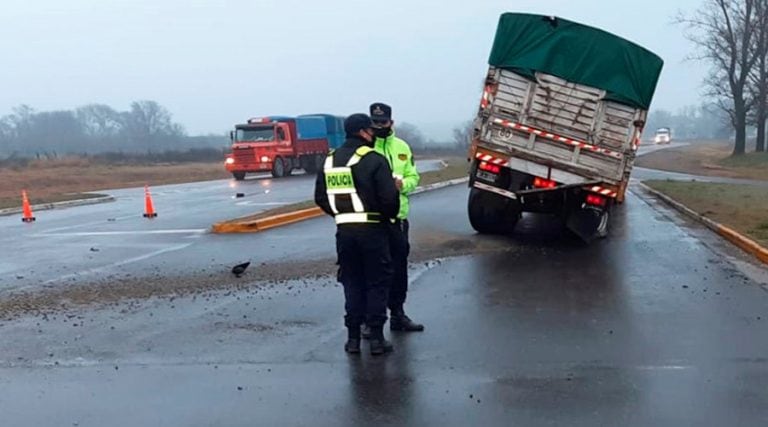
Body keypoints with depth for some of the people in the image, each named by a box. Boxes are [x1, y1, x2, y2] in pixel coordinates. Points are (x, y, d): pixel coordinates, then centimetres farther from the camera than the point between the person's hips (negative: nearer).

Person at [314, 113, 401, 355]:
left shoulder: (330, 160, 8)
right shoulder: (374, 160, -11)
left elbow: (320, 197, 10)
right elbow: (389, 197, -17)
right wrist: (390, 215, 2)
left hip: (344, 230, 5)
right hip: (372, 229, -5)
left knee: (352, 283, 13)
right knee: (377, 282, 5)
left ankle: (353, 337, 14)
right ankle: (376, 337, 6)